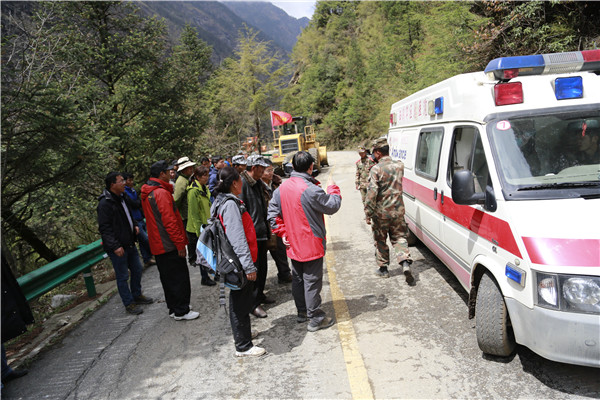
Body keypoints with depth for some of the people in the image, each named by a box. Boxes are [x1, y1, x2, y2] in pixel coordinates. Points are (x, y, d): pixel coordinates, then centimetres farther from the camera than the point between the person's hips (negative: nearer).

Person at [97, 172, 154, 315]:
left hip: (129, 243, 9)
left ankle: (137, 295, 35)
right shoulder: (105, 203, -18)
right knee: (123, 276, 3)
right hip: (117, 248, -9)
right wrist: (115, 246, -24)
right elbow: (104, 228, -21)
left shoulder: (121, 198, 12)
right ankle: (129, 304, 16)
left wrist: (134, 226, 11)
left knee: (137, 269, 18)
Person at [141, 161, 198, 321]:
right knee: (180, 277, 0)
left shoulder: (147, 193, 13)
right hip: (169, 245, -10)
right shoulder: (161, 193, -19)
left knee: (168, 277, 17)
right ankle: (181, 311, 7)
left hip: (157, 245, 10)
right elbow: (169, 221, -23)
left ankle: (174, 307, 28)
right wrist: (180, 244, -19)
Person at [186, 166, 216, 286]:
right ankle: (205, 278, 14)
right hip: (197, 228, -8)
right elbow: (194, 214, -19)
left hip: (206, 226, 8)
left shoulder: (204, 188, 9)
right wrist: (200, 230, -19)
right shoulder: (193, 191, -19)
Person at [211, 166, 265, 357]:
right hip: (239, 263, -10)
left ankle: (243, 333, 39)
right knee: (241, 303, 1)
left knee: (241, 302, 22)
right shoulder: (230, 204, -20)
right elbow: (237, 238, -25)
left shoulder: (223, 201, 12)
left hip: (236, 263, 10)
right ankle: (243, 347, 13)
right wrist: (248, 266, -23)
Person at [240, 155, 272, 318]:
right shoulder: (242, 183, -17)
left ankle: (260, 295, 33)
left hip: (261, 232, 9)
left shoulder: (257, 183, 13)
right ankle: (253, 303, 7)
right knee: (253, 268, -2)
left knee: (262, 267, 18)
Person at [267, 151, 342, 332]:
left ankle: (302, 311, 33)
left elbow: (273, 213, 4)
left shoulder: (282, 188, 0)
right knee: (312, 280, 2)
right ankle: (315, 318, 12)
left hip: (293, 245, 7)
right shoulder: (310, 189, -23)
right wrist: (333, 188, 3)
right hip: (311, 244, -7)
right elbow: (332, 206, -13)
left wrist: (283, 233, 7)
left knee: (297, 278, 18)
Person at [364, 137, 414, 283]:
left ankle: (383, 268, 23)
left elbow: (371, 193, -20)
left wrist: (368, 213, -12)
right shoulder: (399, 165, 1)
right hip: (398, 210, 4)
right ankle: (405, 263, -4)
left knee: (380, 241, 12)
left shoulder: (376, 169, -17)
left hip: (381, 212, -4)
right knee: (399, 237, 15)